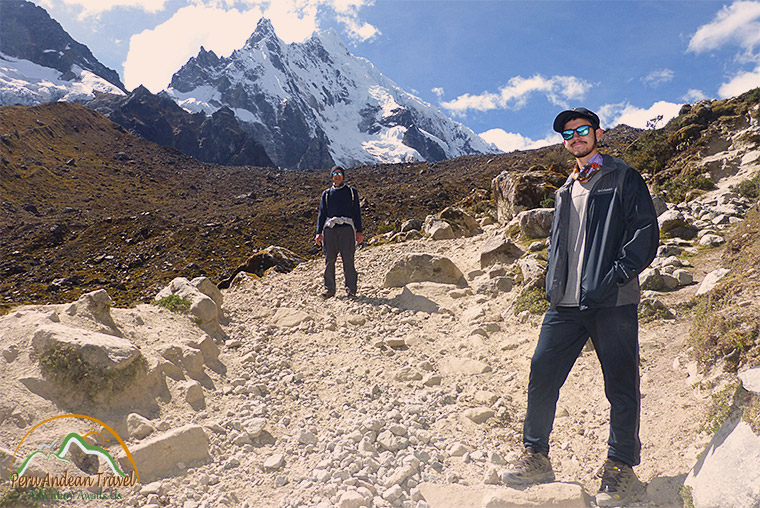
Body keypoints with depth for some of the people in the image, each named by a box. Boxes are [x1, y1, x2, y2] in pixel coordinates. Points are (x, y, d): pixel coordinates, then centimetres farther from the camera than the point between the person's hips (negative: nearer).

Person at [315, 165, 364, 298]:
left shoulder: (351, 191, 17)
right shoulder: (326, 193, 22)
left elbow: (357, 212, 13)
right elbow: (322, 213, 19)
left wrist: (359, 231, 3)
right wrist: (319, 232, 8)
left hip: (346, 227, -2)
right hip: (329, 228, 2)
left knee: (348, 259, -9)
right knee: (329, 259, -3)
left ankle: (351, 289, -3)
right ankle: (329, 289, 4)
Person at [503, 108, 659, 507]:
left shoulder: (624, 179, 4)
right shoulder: (565, 192, 22)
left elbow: (645, 232, -6)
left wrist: (616, 276, -15)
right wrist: (553, 282, 13)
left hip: (612, 304, -5)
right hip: (565, 304, 6)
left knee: (620, 386, 3)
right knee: (542, 374, 4)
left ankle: (621, 467, 22)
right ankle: (536, 456, 20)